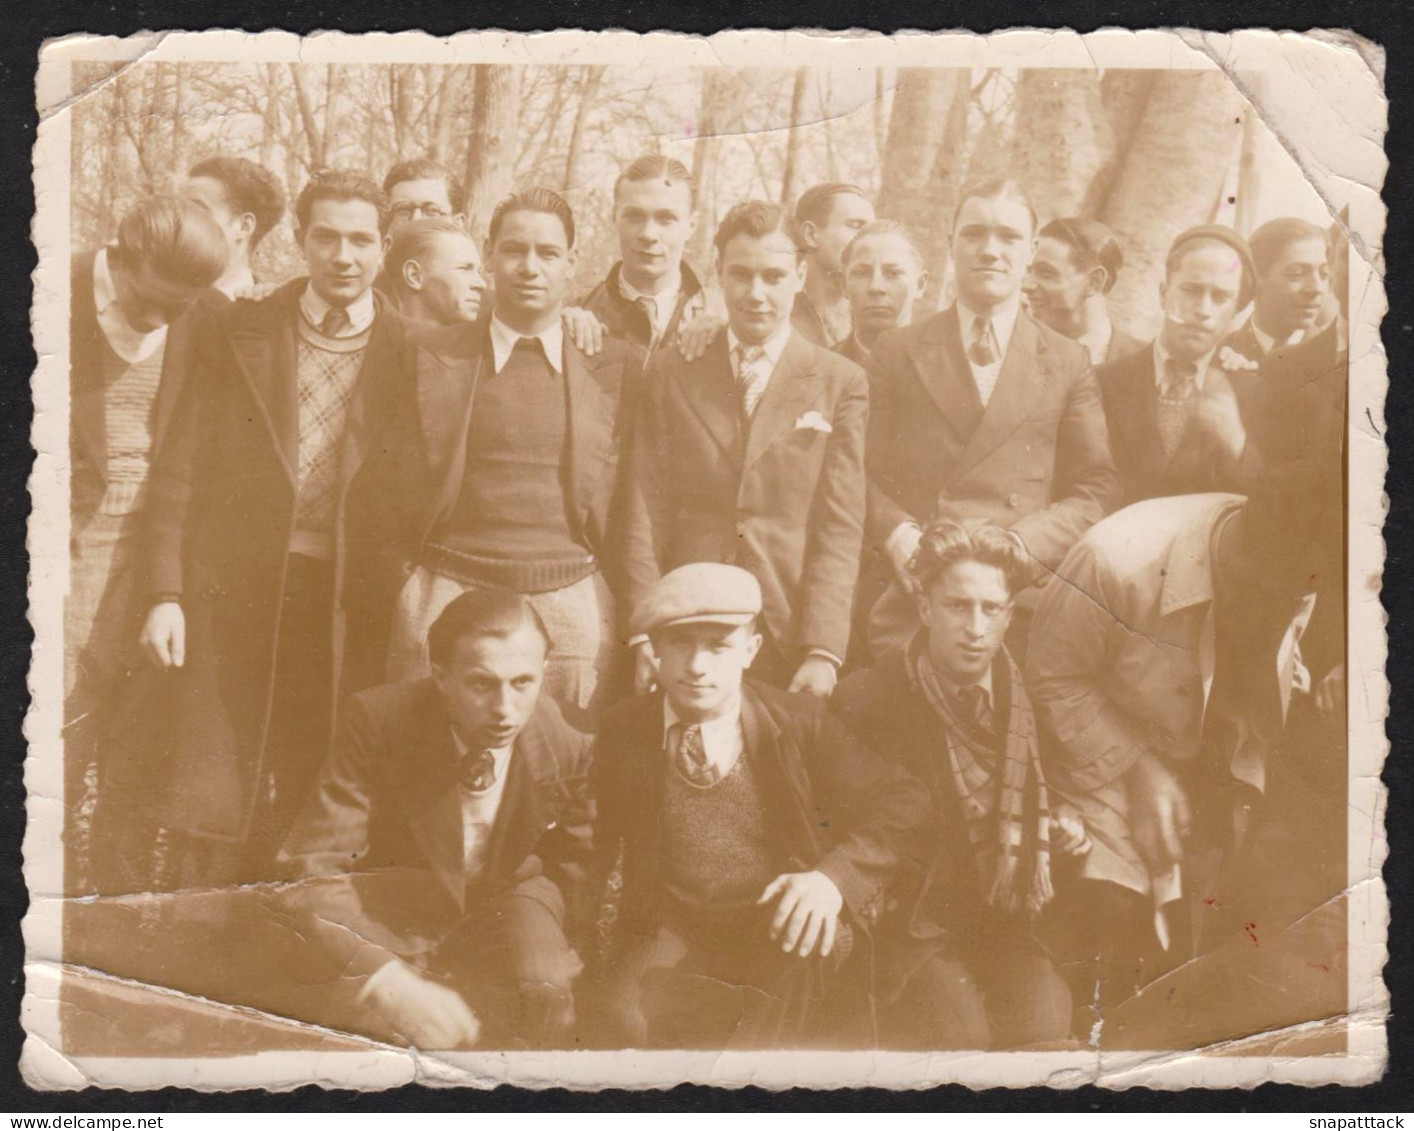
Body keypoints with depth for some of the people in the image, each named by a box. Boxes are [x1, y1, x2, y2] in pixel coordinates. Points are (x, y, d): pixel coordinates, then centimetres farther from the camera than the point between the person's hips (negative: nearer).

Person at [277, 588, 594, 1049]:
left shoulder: (566, 747, -19)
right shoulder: (377, 721, -26)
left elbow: (576, 872, 2)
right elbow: (311, 871, -29)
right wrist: (388, 980, -43)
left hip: (506, 898, 2)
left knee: (545, 994, -29)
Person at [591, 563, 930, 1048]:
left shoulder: (799, 720, -1)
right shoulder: (623, 732, 3)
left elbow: (902, 801, -2)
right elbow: (592, 847, 13)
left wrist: (834, 877, -19)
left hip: (786, 922, -1)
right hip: (676, 931, 1)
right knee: (631, 1016, -29)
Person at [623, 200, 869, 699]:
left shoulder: (842, 382, 5)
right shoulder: (670, 372, 9)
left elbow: (841, 527, -1)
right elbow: (646, 512, 5)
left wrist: (823, 652, -9)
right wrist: (645, 636, -4)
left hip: (789, 638, -1)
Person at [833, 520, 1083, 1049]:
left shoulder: (1031, 701, 5)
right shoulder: (863, 702, -6)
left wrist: (1070, 828, 0)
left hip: (1011, 926, 3)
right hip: (913, 925, -3)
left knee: (1042, 1028, -24)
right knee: (959, 1031, -28)